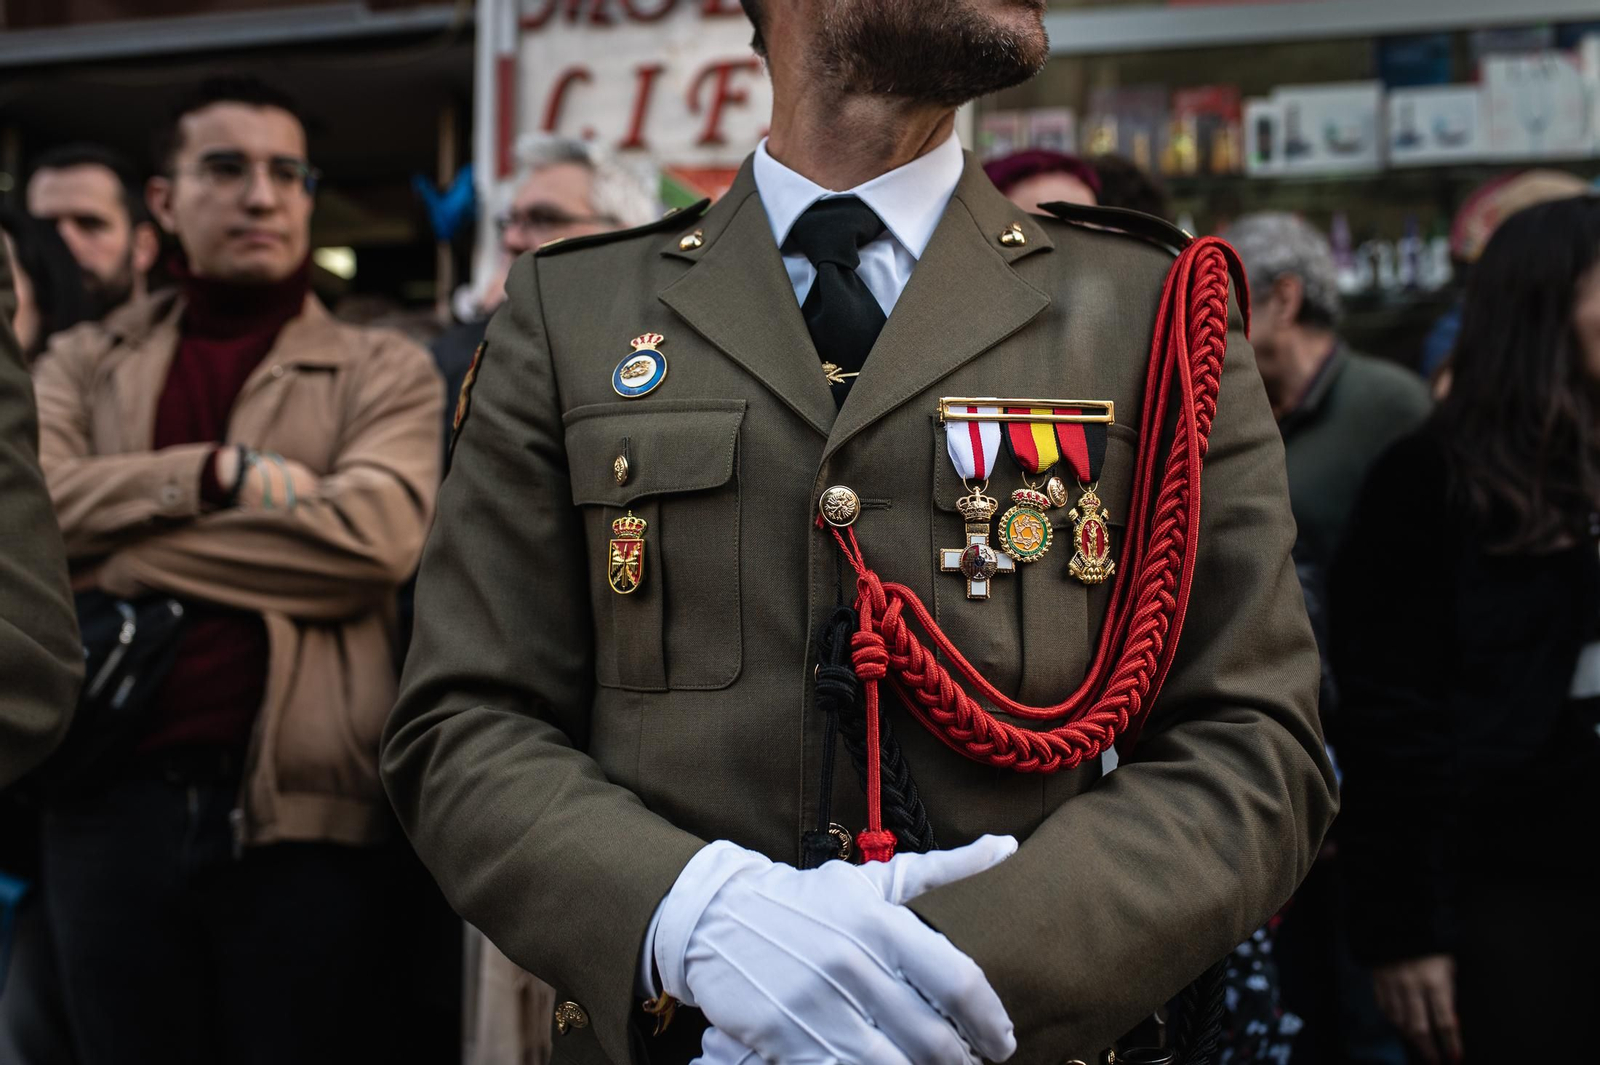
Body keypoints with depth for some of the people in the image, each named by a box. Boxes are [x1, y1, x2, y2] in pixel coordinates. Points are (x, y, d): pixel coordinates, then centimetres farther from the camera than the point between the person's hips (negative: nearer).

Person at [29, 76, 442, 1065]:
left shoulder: (383, 371, 8)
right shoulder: (84, 364, 16)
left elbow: (376, 533, -11)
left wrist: (129, 555, -6)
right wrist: (220, 472, -11)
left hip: (303, 807, -2)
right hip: (113, 801, 3)